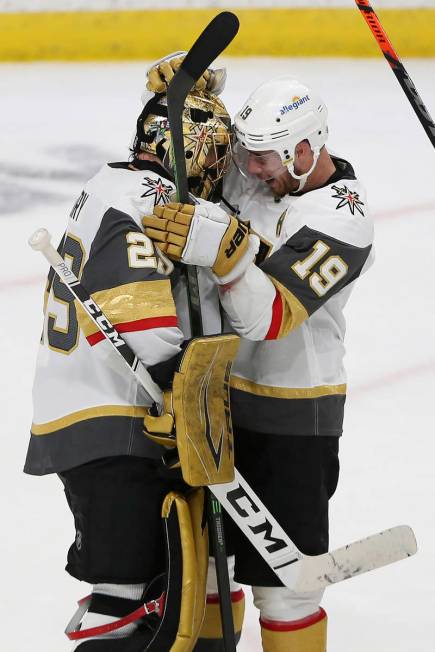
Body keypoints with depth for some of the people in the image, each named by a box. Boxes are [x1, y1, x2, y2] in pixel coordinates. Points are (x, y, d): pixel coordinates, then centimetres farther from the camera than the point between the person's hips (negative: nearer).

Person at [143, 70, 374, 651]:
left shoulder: (343, 222, -22)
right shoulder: (254, 175, -2)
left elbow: (269, 318, -31)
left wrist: (223, 250, -45)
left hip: (293, 414, -8)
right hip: (217, 390, 8)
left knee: (282, 576, -6)